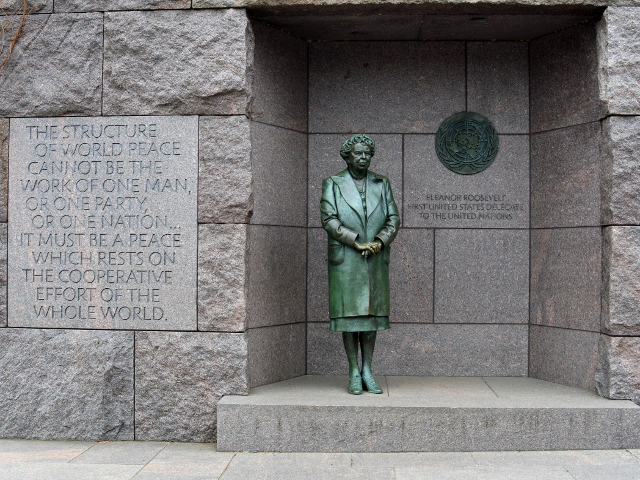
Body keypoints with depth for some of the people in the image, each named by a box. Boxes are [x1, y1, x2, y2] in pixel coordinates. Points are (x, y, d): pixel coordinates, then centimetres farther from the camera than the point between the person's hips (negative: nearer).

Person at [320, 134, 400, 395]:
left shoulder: (381, 184, 10)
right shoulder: (333, 184, 1)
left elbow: (393, 218, 6)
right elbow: (329, 219, -9)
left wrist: (380, 241, -12)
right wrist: (357, 242, -17)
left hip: (376, 260, 3)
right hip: (345, 260, -3)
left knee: (371, 314, 5)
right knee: (349, 314, -1)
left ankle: (367, 371, 13)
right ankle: (354, 374, 6)